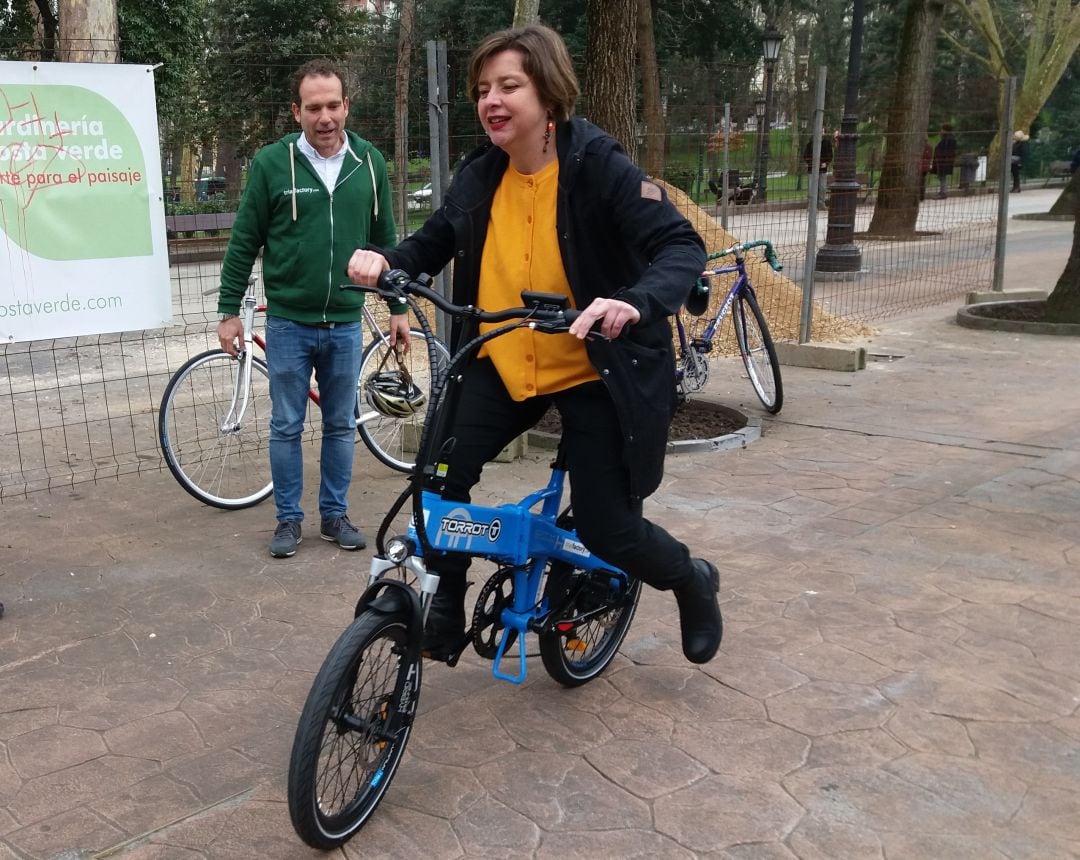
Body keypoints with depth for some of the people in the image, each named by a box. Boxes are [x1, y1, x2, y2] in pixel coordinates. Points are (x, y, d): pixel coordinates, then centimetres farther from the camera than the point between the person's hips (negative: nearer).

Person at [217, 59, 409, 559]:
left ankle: (335, 515, 26)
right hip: (288, 323, -2)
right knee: (286, 427, 7)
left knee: (341, 425, 12)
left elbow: (385, 240, 9)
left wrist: (398, 306, 10)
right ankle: (288, 519, 21)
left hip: (345, 324, 2)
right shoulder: (271, 162, -7)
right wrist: (229, 312, -3)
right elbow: (244, 243, -2)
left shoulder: (369, 162, 1)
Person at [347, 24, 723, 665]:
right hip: (503, 366, 5)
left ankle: (693, 580, 31)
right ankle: (448, 606, 12)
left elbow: (682, 246, -25)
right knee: (441, 476, -13)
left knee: (605, 529, -2)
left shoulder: (599, 166, -17)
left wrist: (636, 302, -45)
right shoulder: (480, 176, -1)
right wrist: (385, 261, -12)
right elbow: (433, 245, 11)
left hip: (595, 372, -4)